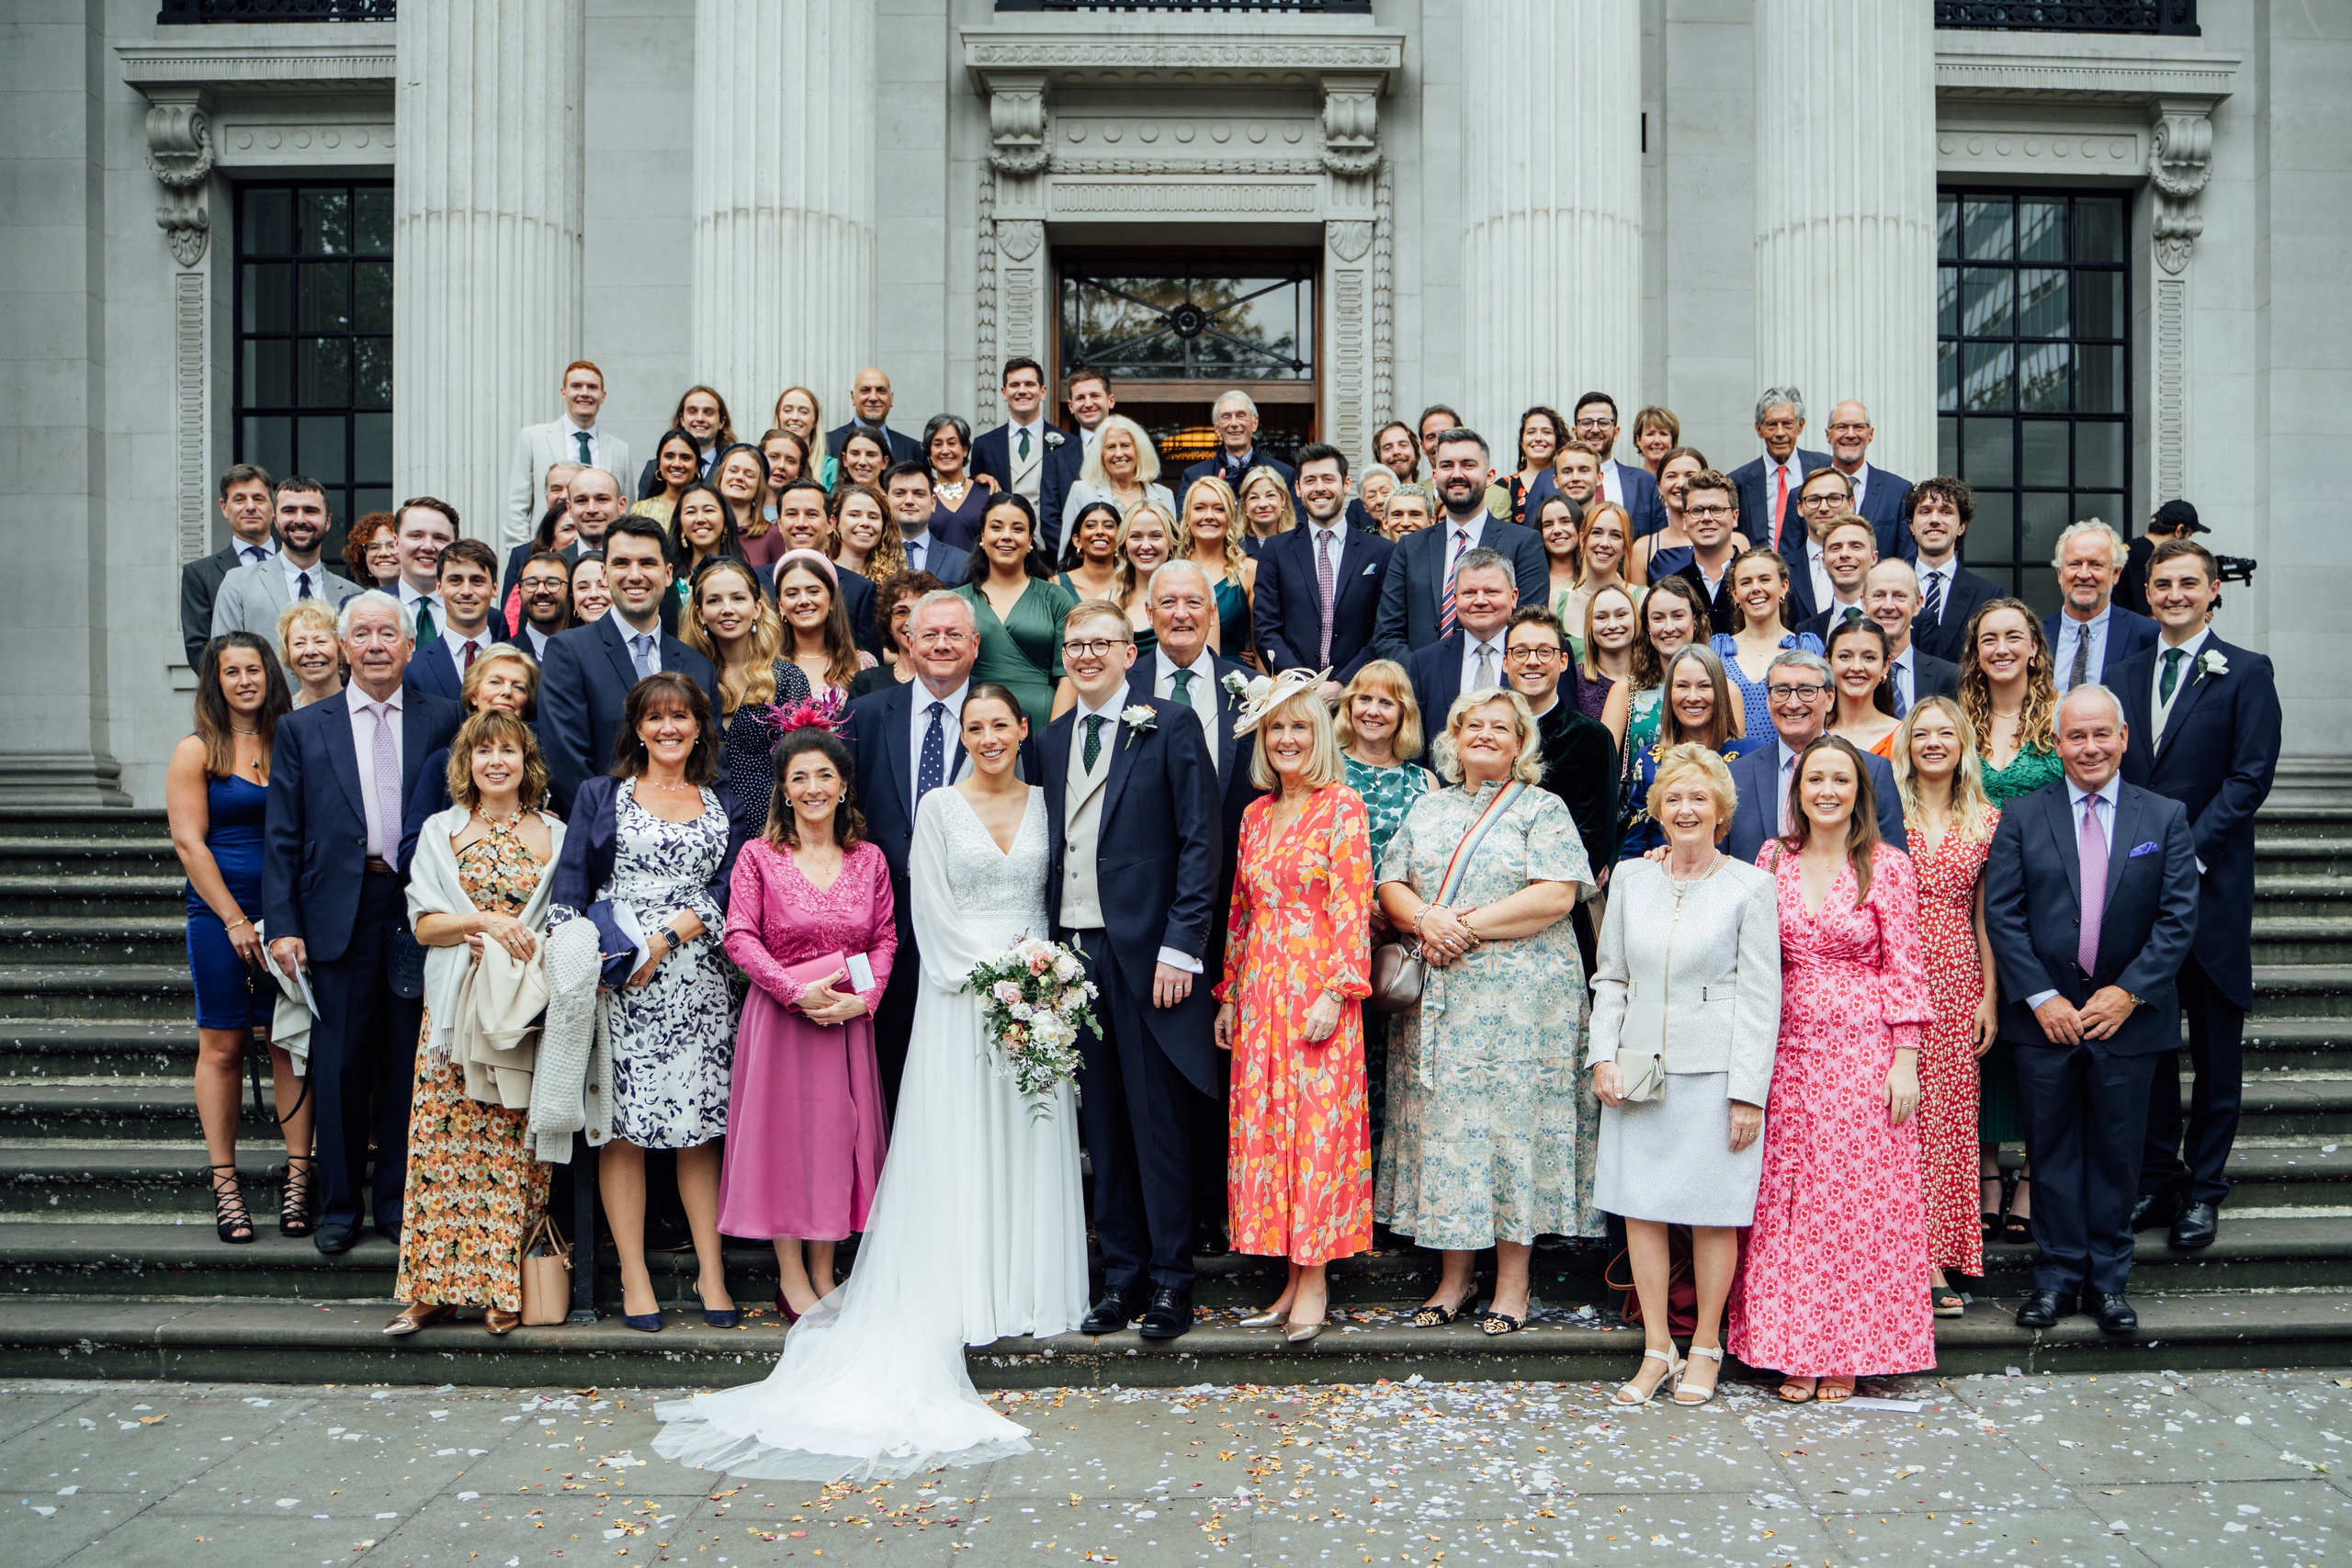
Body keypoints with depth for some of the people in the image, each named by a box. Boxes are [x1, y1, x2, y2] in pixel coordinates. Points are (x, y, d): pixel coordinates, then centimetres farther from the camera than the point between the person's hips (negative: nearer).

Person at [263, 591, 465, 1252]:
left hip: (418, 909, 0)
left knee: (409, 1060, 6)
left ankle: (399, 1200, 19)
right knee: (340, 1061, 4)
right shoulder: (302, 728, 8)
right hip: (338, 914, 0)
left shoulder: (442, 720, 7)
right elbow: (281, 837, 5)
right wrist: (282, 924, -2)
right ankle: (339, 1204, 18)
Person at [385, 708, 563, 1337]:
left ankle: (503, 1290, 4)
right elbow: (424, 924, 4)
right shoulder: (441, 831, 11)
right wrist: (485, 920, -13)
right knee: (446, 1141, -2)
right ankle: (438, 1288, 6)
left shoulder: (555, 835, 10)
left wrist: (517, 937, -8)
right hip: (458, 1004, 1)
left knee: (514, 1145, -2)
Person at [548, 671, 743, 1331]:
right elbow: (569, 890, 4)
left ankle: (711, 1273, 7)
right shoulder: (600, 795, 11)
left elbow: (728, 891, 2)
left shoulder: (720, 804, 14)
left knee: (702, 1124, 1)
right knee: (623, 1126, -2)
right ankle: (635, 1279, 5)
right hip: (618, 983, -1)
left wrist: (666, 938, -12)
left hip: (695, 979, 1)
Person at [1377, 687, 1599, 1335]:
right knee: (1443, 1122, 5)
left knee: (1512, 1119, -3)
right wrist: (1426, 920, -12)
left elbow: (1557, 895, -10)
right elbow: (1390, 886, 9)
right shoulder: (1426, 810, 17)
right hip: (1438, 1000, 4)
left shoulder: (1542, 809, 3)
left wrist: (1470, 927, -15)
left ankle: (1513, 1280, 8)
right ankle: (1454, 1275, 16)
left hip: (1520, 996, -4)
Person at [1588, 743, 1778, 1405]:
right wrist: (1604, 1056, 1)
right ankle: (1657, 1350, 18)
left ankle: (1705, 1349, 21)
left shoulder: (1750, 886, -2)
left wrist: (1747, 1090, -9)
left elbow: (1760, 997, -4)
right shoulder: (1630, 878, 8)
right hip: (1637, 1072, 4)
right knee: (1640, 1206, 5)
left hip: (1713, 1072, -3)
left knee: (1712, 1213, 4)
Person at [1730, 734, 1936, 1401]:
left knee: (1858, 1196, 1)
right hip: (1788, 1051, 3)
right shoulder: (1773, 859, 7)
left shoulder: (1887, 865, -2)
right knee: (1786, 1197, 5)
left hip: (1864, 1051, -3)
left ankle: (1848, 1353, 14)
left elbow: (1905, 969, -3)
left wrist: (1905, 1060, -7)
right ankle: (1794, 1349, 16)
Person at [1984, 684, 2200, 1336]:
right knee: (2053, 1149, 7)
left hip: (2127, 1013, 0)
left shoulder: (2166, 817, 3)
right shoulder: (2022, 817, 2)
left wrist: (2129, 992, -11)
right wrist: (2041, 997, -11)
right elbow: (2002, 916, -3)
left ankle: (2109, 1280, 21)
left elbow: (2179, 918, -2)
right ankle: (2058, 1276, 18)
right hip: (2046, 1016, 0)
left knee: (2118, 1151, 8)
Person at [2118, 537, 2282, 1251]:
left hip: (2210, 882, -4)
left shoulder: (2245, 672, -2)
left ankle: (2204, 1187, 16)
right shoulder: (2127, 676, 12)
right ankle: (2157, 1179, 21)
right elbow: (2113, 774, 11)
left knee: (2215, 1043, 6)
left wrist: (2187, 852, -16)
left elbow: (2251, 776, -9)